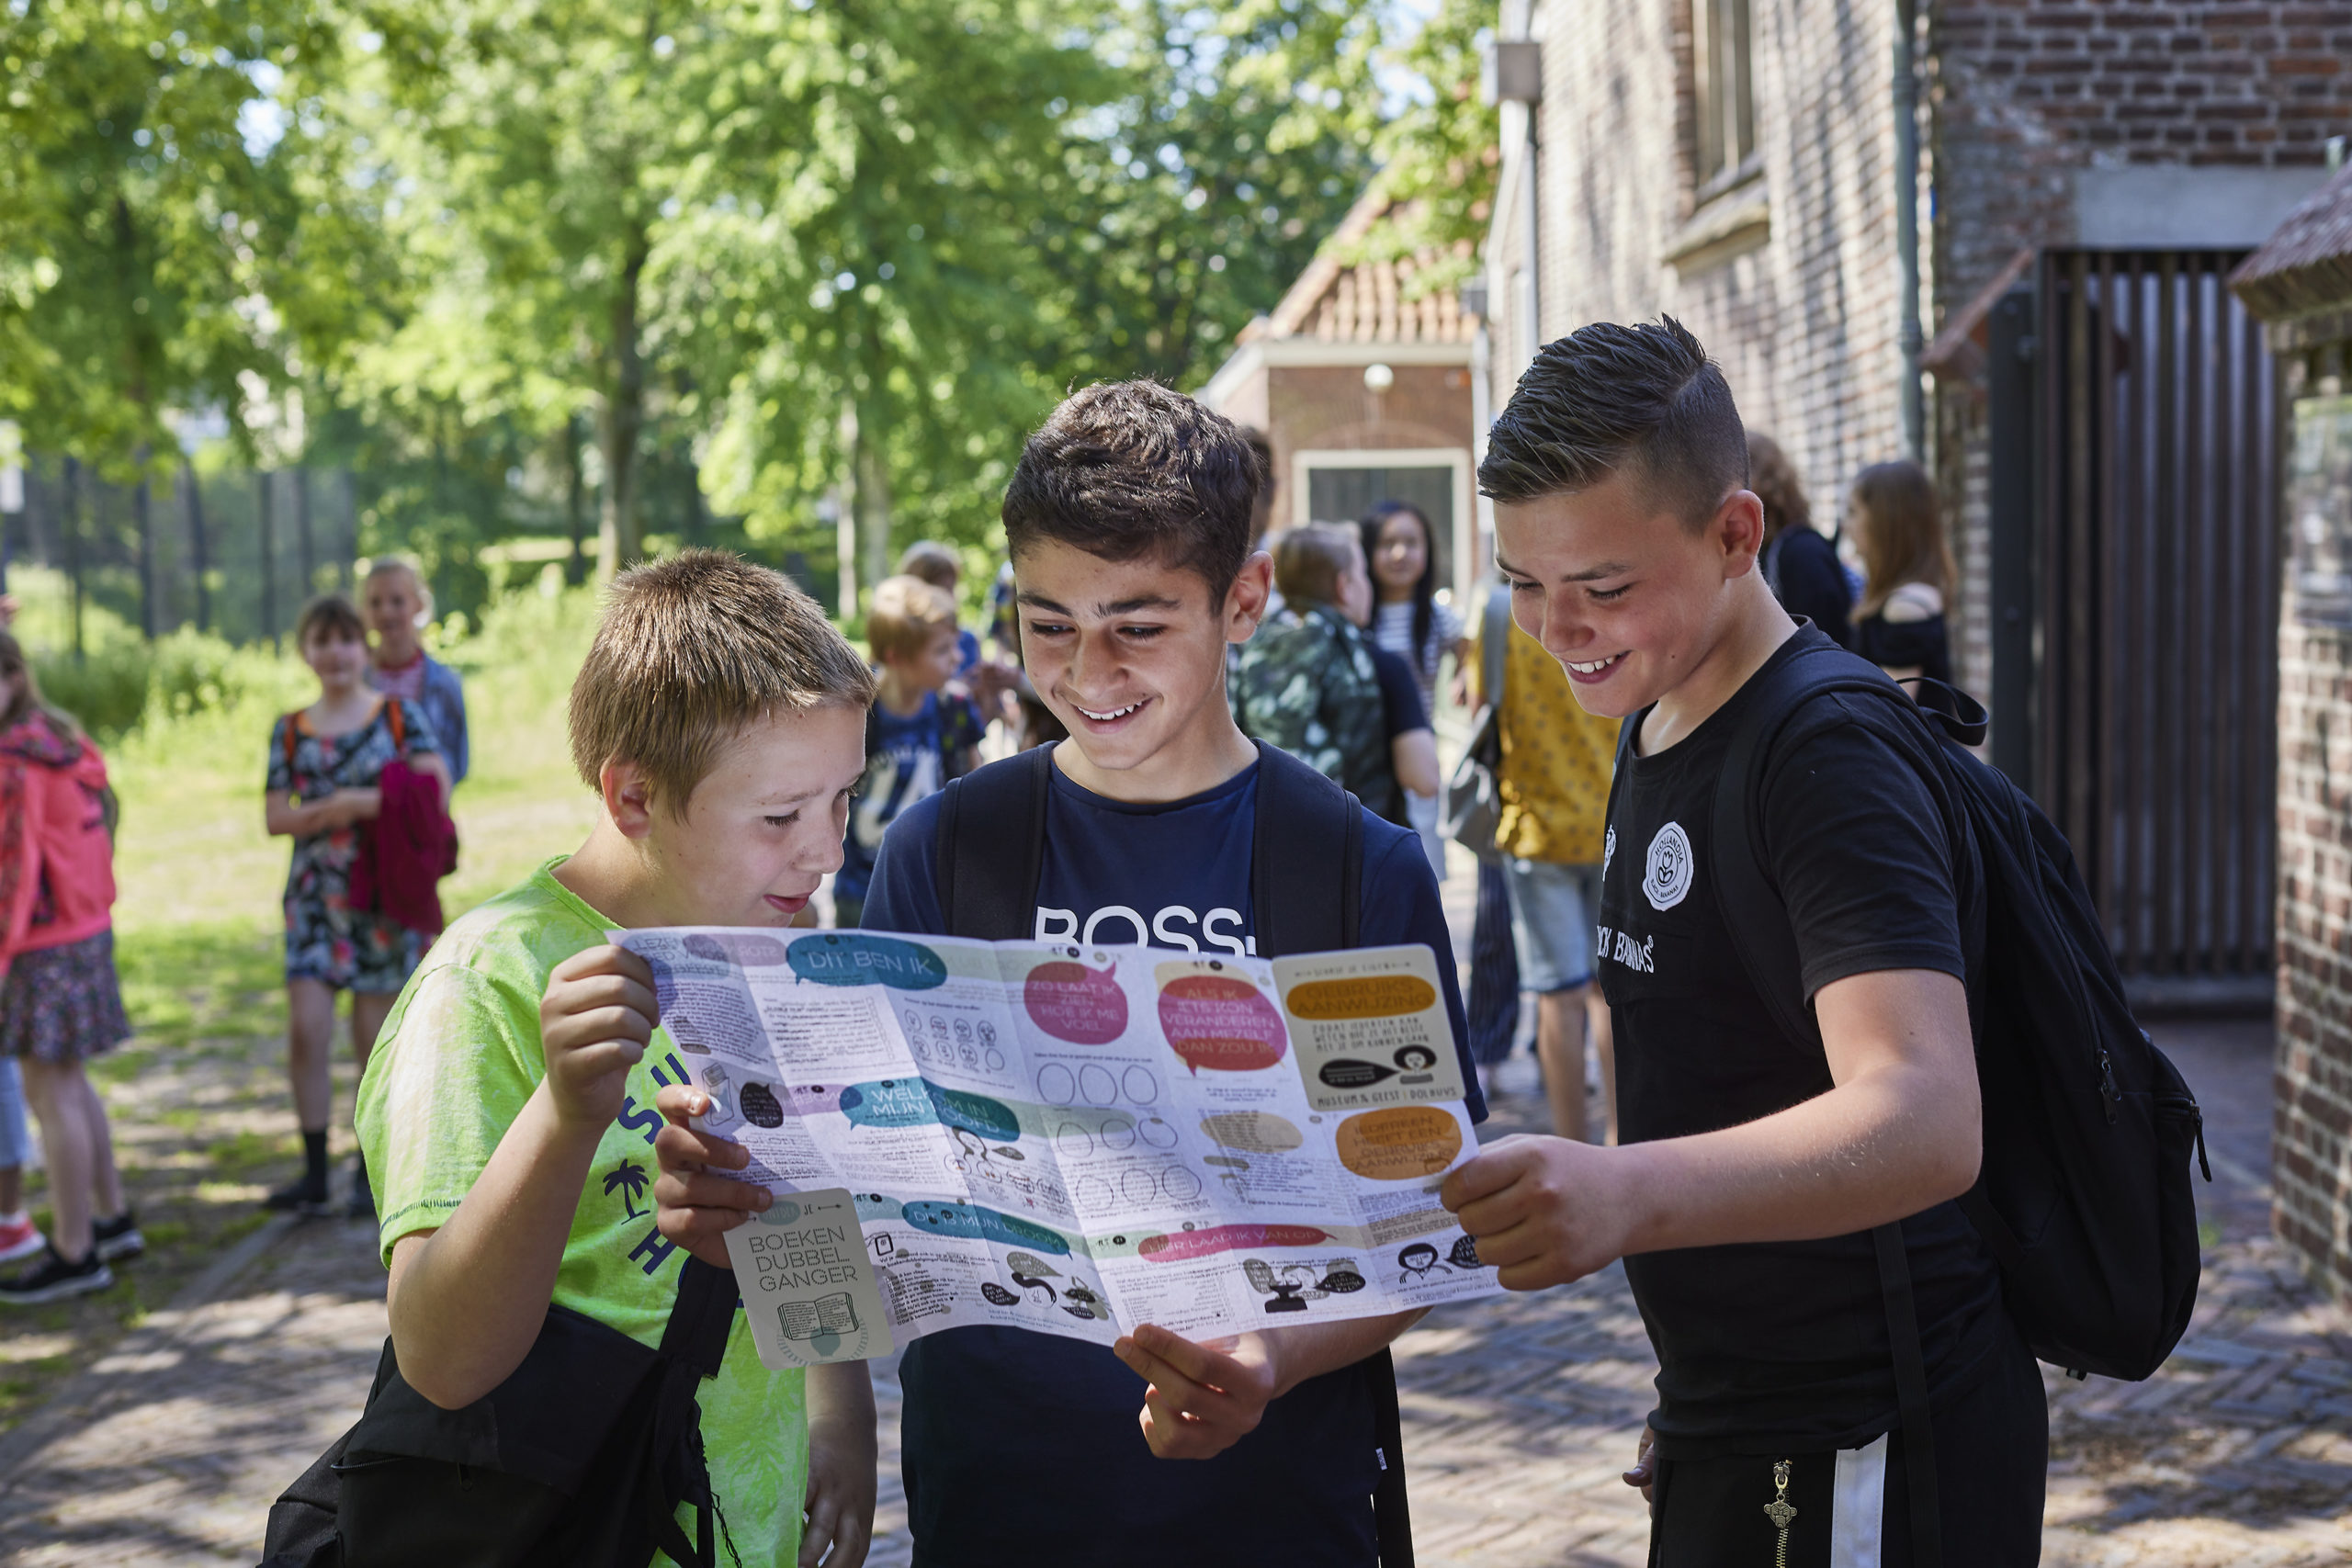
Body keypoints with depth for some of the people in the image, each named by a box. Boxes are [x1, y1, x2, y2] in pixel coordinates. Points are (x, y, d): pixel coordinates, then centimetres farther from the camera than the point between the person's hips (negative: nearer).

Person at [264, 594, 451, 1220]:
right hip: (314, 896, 2)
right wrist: (335, 807, -15)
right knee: (306, 1031, -6)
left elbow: (435, 790, -7)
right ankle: (314, 1174, 3)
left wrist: (356, 804, -13)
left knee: (373, 1034, 2)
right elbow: (275, 817, 1)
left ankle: (369, 1174, 13)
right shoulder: (291, 730, 9)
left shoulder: (399, 715, 2)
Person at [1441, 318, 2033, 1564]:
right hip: (1728, 1434, 9)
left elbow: (1926, 1121, -35)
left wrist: (1626, 1192, -52)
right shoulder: (1659, 726, 9)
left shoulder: (1834, 757, -20)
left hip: (1860, 1466, -8)